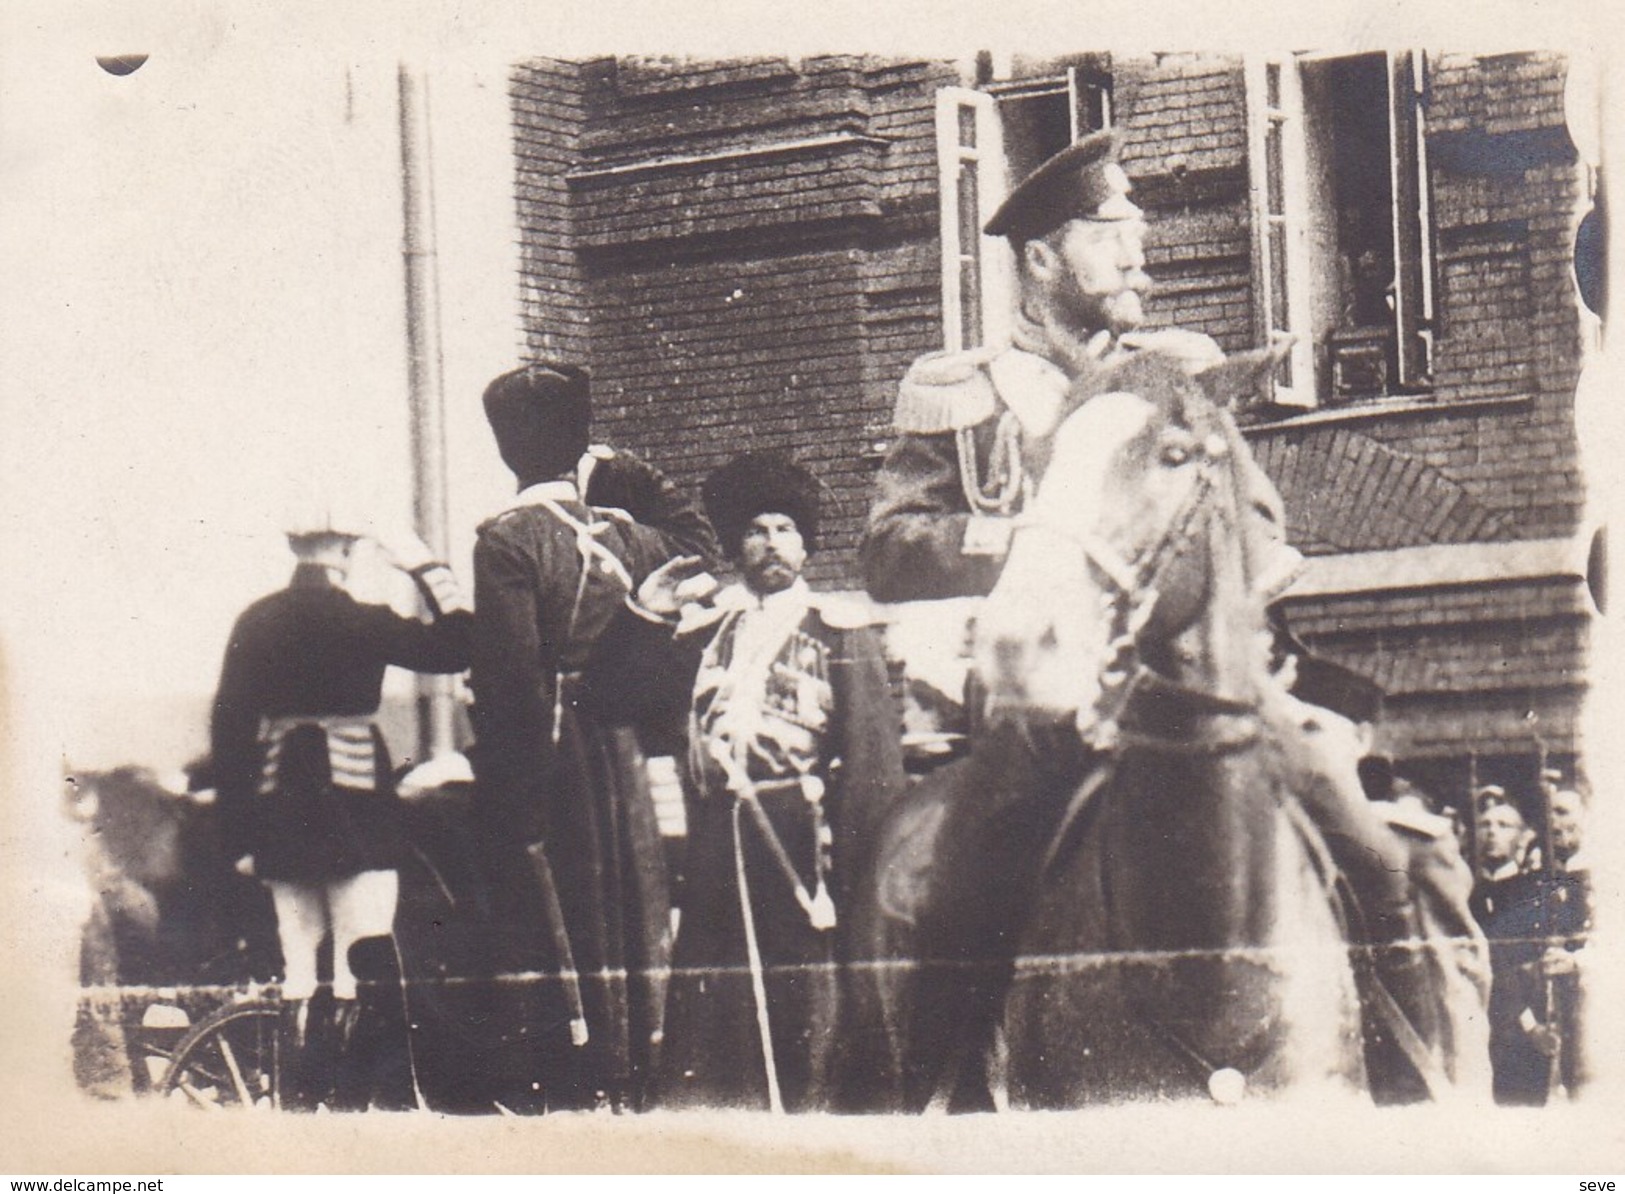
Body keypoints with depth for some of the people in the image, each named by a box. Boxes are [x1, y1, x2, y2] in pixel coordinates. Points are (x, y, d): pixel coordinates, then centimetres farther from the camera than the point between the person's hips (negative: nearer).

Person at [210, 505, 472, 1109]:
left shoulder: (254, 623, 6)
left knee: (298, 968, 12)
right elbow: (458, 646, -9)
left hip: (278, 811, 5)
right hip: (351, 807, -5)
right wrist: (425, 569, 0)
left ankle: (303, 1098, 15)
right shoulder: (359, 621, -10)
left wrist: (238, 833, 11)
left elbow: (227, 727, 6)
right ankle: (355, 1098, -8)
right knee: (367, 973, -3)